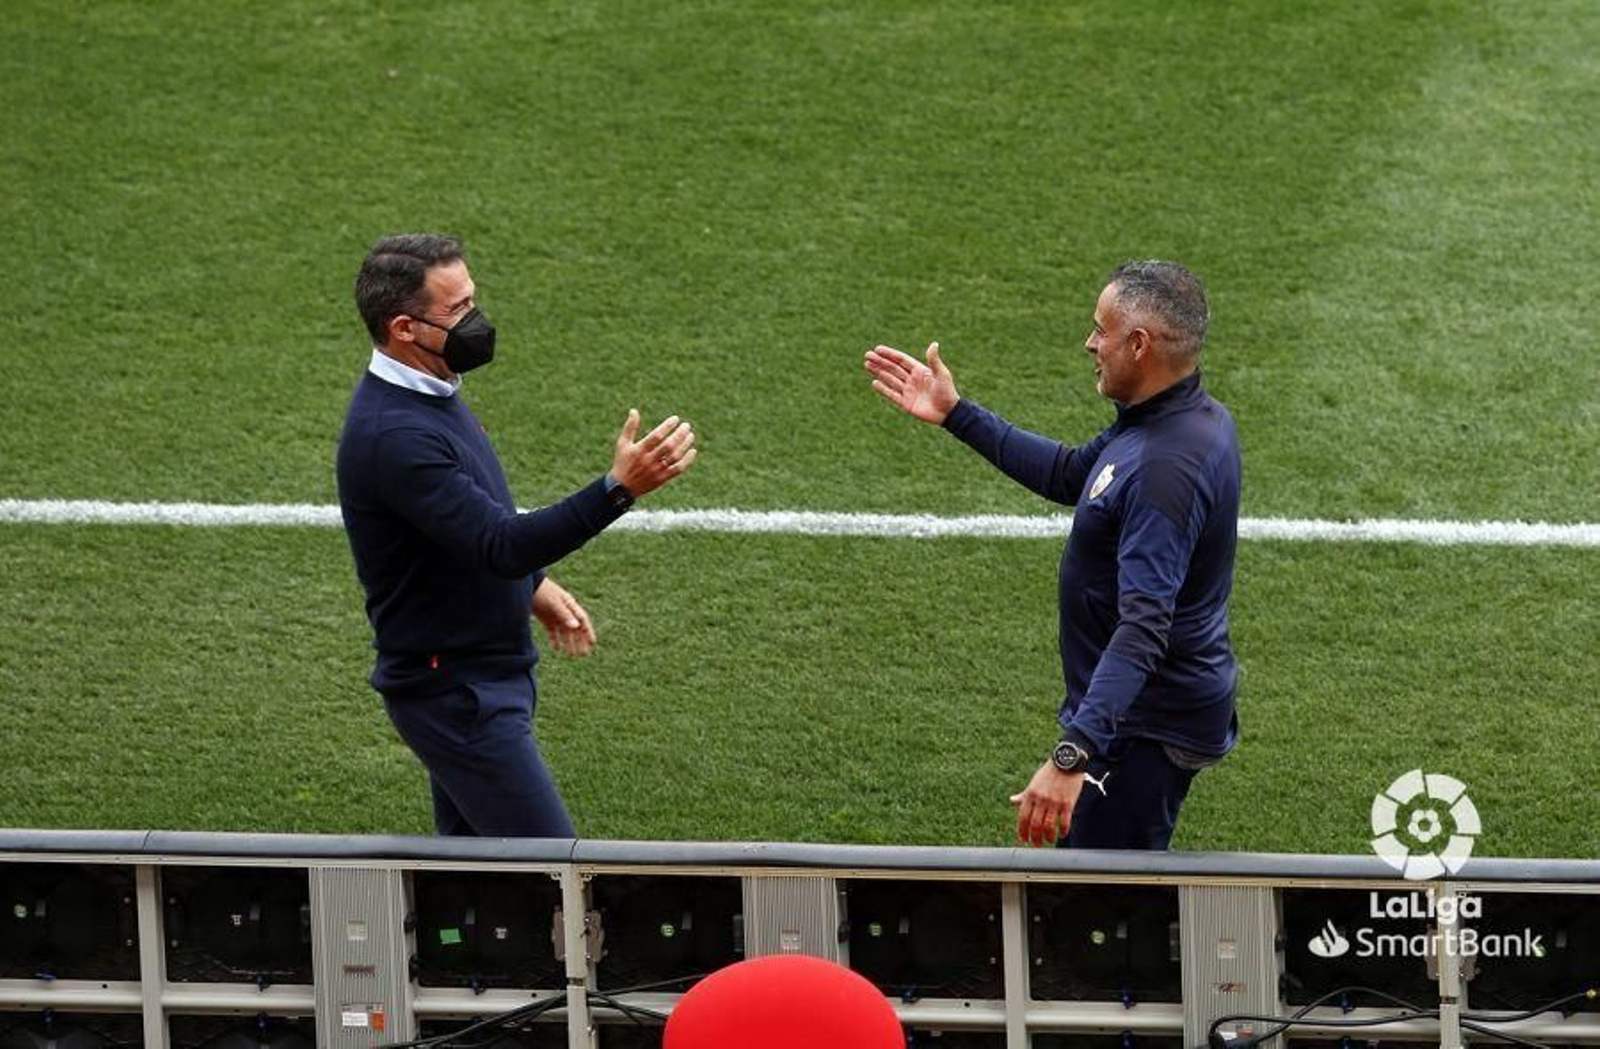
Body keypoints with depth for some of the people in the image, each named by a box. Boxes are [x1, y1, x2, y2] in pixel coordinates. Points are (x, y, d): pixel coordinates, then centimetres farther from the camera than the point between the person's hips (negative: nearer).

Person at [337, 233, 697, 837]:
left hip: (484, 670, 10)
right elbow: (500, 544, -34)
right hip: (454, 690, -10)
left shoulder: (428, 393, 6)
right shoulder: (394, 436, -28)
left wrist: (533, 585, 19)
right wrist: (618, 488, -42)